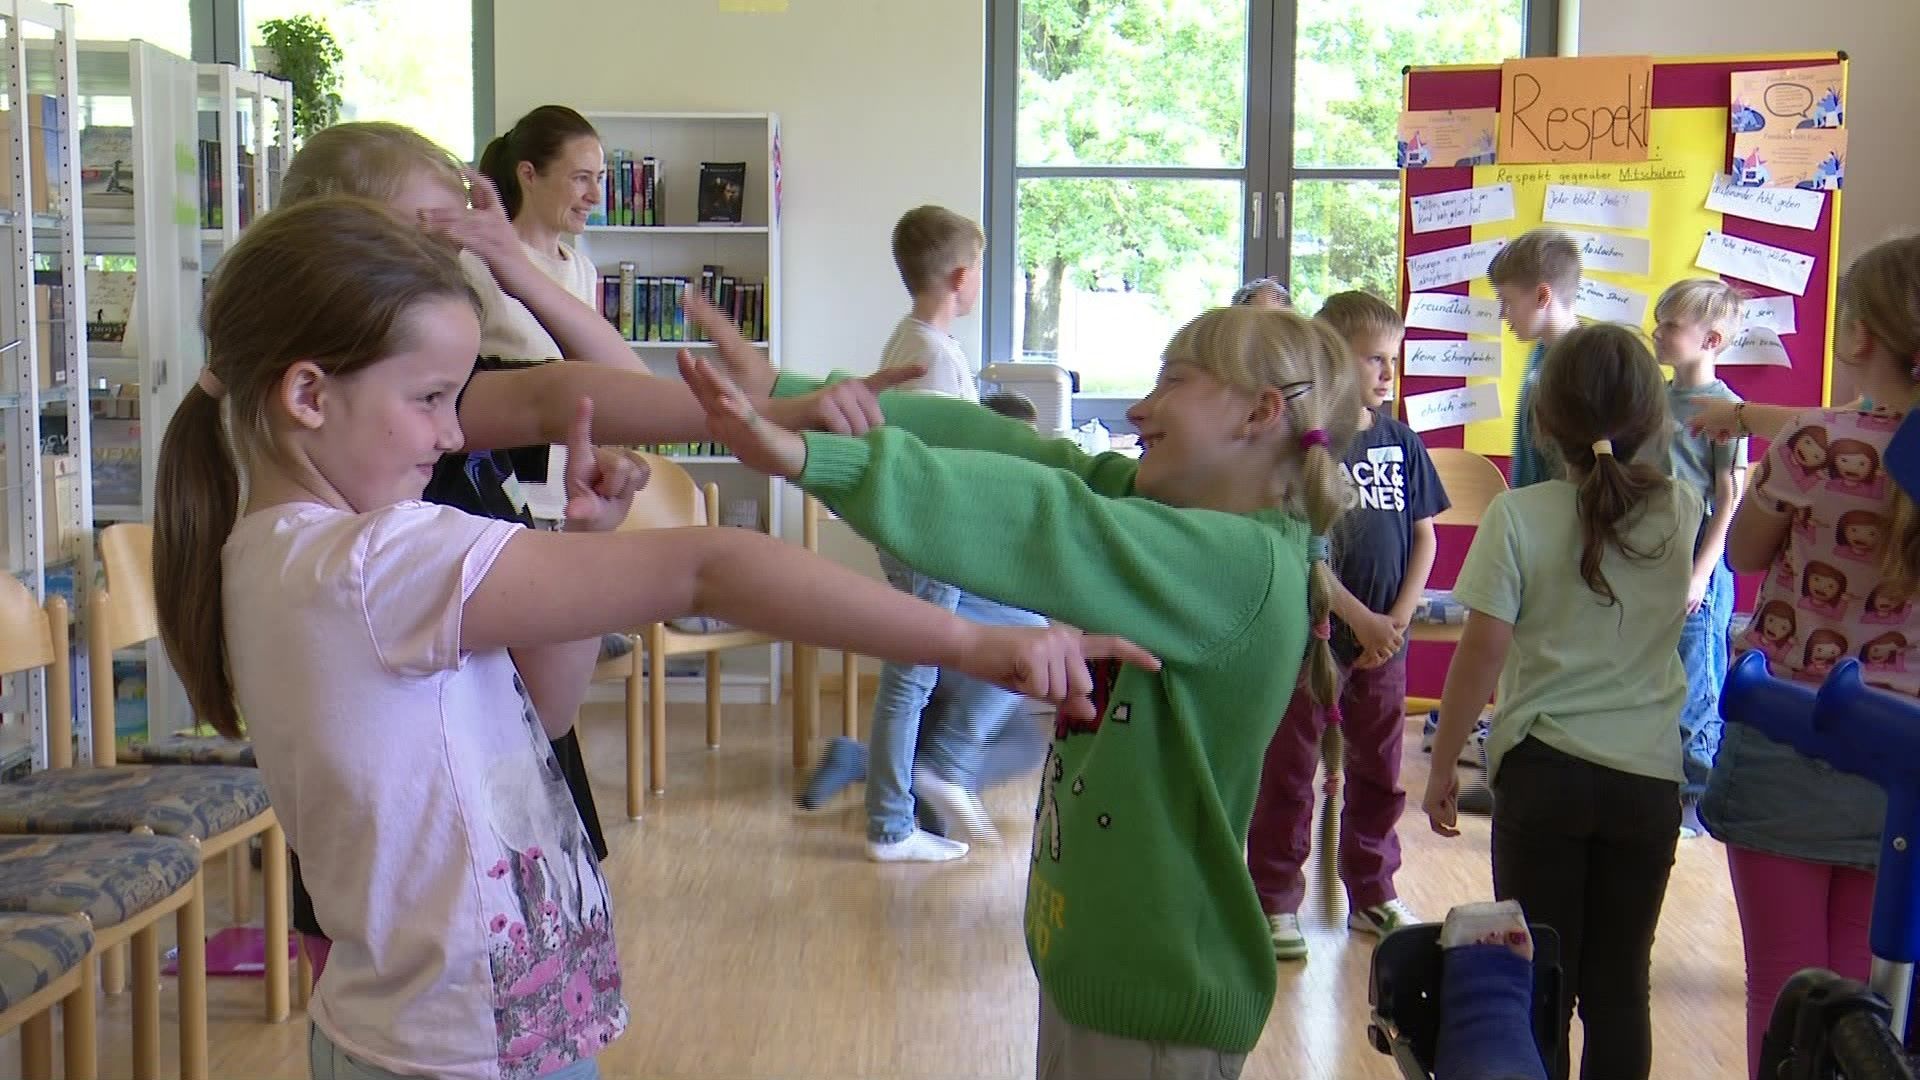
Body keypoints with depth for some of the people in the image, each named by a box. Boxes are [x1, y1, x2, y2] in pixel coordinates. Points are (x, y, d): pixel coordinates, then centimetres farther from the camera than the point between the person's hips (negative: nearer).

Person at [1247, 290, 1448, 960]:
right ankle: (1275, 900, 13)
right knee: (1289, 769, 4)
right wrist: (1361, 618, -15)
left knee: (1379, 769, 14)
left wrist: (1399, 617, -2)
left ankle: (1372, 893, 28)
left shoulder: (1401, 441, 6)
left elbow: (1424, 535, 9)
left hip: (1384, 639, 5)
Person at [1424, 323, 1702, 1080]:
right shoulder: (1681, 514, -1)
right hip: (1648, 776, 2)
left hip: (1541, 769, -2)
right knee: (1619, 985, 11)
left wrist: (1442, 766, 0)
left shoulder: (1518, 516, -10)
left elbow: (1483, 653, -11)